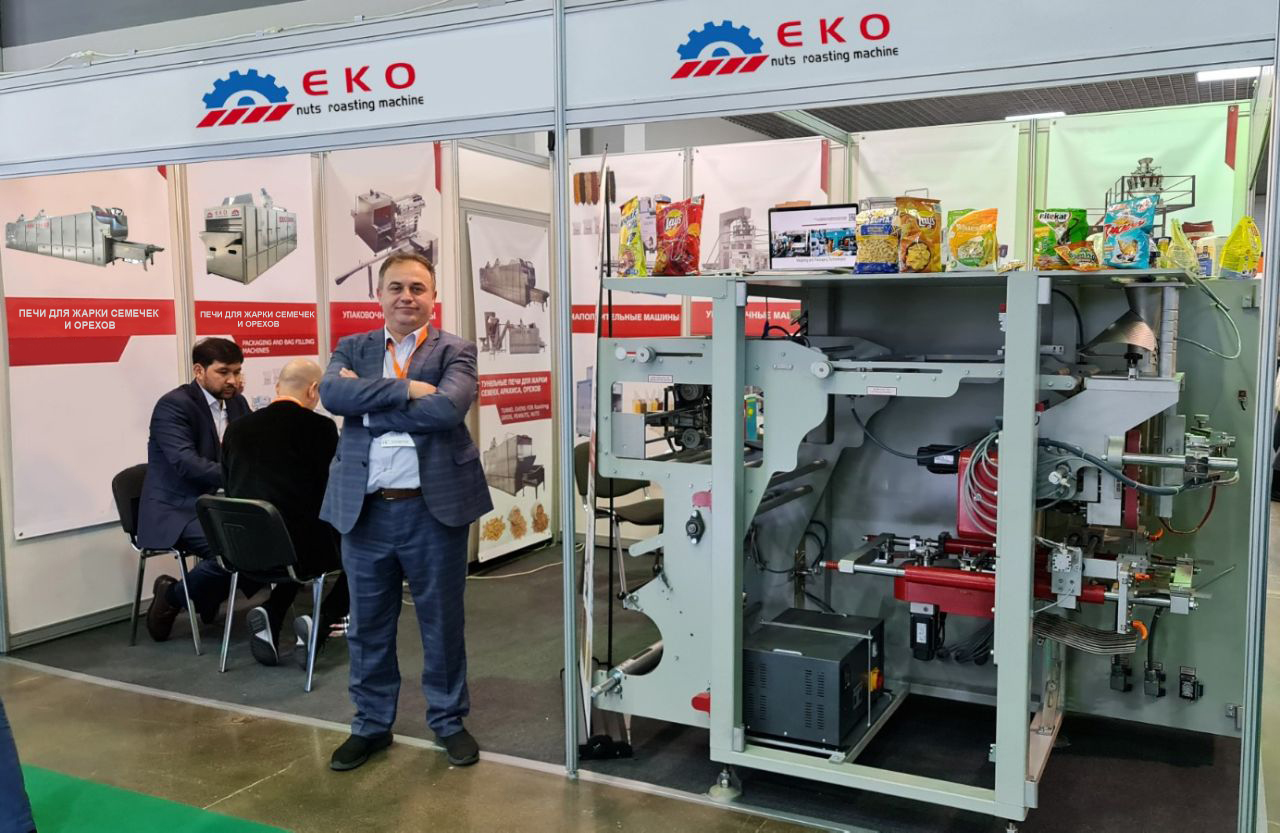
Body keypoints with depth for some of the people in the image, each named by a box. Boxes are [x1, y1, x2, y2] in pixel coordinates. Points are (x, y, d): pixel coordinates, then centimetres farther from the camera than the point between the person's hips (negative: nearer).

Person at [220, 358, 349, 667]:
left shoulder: (237, 428, 5)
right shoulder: (320, 427, -9)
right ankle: (321, 623, 2)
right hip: (304, 546, -5)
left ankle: (271, 616, 12)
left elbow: (230, 488, 15)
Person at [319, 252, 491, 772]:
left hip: (434, 508, -2)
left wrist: (368, 404, -12)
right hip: (365, 510, 3)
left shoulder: (455, 352, 0)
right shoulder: (353, 349, 9)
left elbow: (448, 408, -19)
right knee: (367, 625, 13)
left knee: (442, 621, 11)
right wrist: (404, 388, -19)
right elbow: (333, 394, -11)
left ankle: (448, 719, 28)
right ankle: (372, 724, 30)